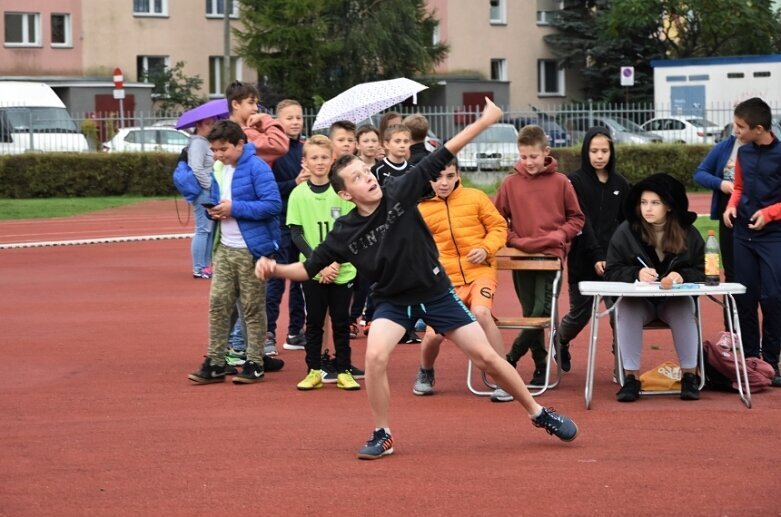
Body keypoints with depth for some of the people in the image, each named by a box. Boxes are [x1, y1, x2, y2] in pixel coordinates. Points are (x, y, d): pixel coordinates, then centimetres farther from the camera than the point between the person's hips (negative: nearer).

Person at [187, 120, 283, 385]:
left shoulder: (256, 168, -13)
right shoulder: (219, 170, 11)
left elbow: (273, 204, -20)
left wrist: (234, 208, -20)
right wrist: (214, 210, -1)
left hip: (251, 249, -7)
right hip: (225, 247, 7)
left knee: (253, 307, 2)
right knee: (218, 303, 5)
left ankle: (255, 363, 10)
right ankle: (215, 363, 10)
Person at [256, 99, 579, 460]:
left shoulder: (400, 191, -16)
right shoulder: (344, 232, -14)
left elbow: (441, 158, -17)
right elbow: (309, 268, -6)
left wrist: (485, 121, -18)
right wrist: (275, 269, -26)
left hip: (436, 293, 0)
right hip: (393, 302, 0)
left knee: (486, 357, 1)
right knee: (375, 356, -25)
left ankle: (539, 414, 20)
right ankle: (382, 436, -6)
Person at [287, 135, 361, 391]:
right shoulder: (298, 194, -1)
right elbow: (296, 234, -3)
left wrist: (336, 262, -12)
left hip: (342, 271, 0)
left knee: (341, 321, 4)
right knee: (314, 321, 5)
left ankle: (344, 371, 11)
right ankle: (314, 371, 12)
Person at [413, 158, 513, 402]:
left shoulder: (475, 197, 2)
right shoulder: (421, 209, 6)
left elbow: (498, 226, 7)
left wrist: (486, 248, -10)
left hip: (480, 272, -2)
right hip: (446, 279, 2)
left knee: (481, 313, -32)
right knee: (434, 334, -14)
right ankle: (425, 373, 24)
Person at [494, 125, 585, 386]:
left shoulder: (560, 182, 0)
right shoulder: (510, 183, 2)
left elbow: (576, 218, 7)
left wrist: (558, 235, -8)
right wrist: (513, 239, -6)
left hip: (551, 255, -2)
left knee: (542, 310, -13)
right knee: (530, 313, 5)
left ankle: (512, 358, -4)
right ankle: (540, 365, 14)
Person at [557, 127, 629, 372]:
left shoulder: (620, 184, 8)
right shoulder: (576, 181, -4)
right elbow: (581, 223, -12)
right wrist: (596, 257, -21)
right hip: (583, 260, -2)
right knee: (580, 314, 9)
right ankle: (560, 342, 39)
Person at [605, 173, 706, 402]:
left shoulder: (688, 234, -1)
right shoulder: (625, 232, -4)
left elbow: (701, 272, -2)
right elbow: (611, 273, -7)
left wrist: (682, 276, -24)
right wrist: (637, 274, -27)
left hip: (675, 299, 0)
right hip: (638, 300, 0)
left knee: (685, 308, -33)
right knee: (626, 309, -33)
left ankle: (689, 375, -22)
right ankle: (630, 378, -28)